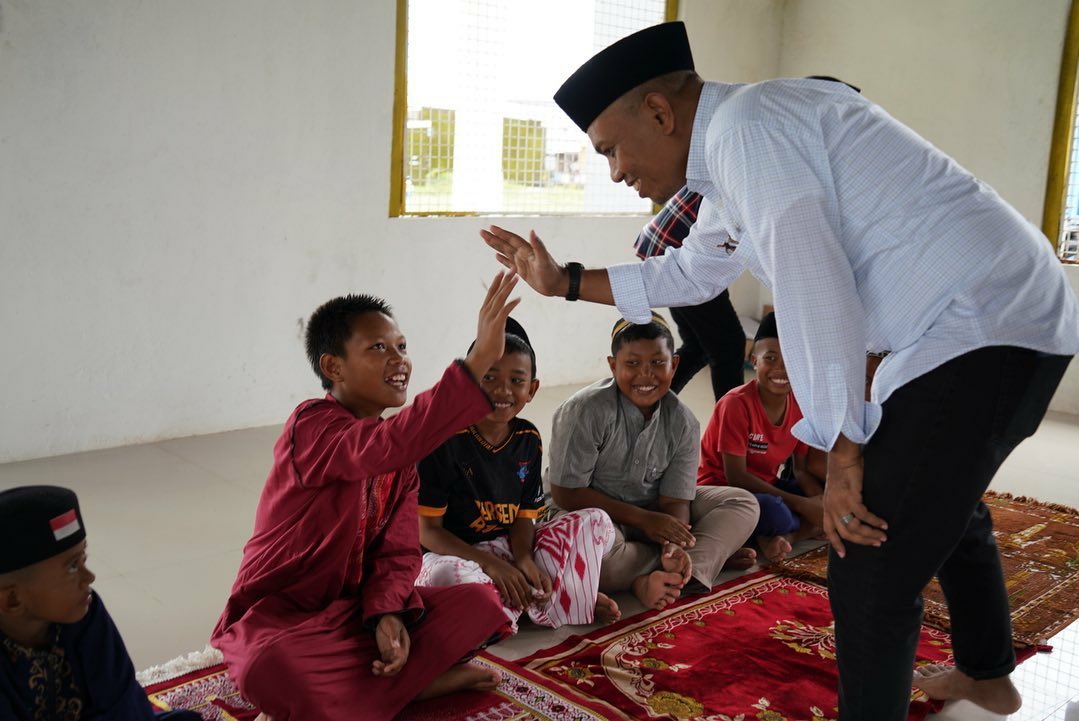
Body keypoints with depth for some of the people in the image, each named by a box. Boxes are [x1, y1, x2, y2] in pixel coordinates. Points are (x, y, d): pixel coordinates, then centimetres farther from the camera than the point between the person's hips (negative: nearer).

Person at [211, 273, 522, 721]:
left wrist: (387, 612, -22)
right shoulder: (312, 426, -20)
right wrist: (478, 360, -50)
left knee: (482, 604, -9)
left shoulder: (402, 454, 4)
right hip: (279, 614, -7)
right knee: (272, 670, -40)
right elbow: (386, 447, -42)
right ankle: (420, 679, -19)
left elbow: (399, 550, 0)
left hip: (358, 608, 7)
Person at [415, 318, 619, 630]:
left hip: (508, 547, 6)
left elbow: (524, 516, 4)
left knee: (596, 521, -2)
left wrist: (524, 559, -18)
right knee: (447, 576, -41)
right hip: (455, 554, -6)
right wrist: (490, 563, -24)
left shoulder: (528, 439, 3)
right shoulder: (446, 438, -15)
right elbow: (428, 530, -15)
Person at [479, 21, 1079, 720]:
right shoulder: (729, 165, 14)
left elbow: (815, 295, -23)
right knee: (946, 504, 30)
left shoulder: (747, 124, -17)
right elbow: (689, 275, 27)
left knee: (870, 574, -8)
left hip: (983, 327, -11)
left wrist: (844, 453, -17)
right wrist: (564, 281, 25)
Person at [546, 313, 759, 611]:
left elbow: (675, 501, -8)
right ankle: (709, 557, -18)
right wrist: (642, 518, -19)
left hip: (655, 513, 5)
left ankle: (664, 578, -28)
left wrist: (674, 546, -31)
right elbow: (566, 492, -18)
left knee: (743, 503, -6)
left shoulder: (682, 422, -7)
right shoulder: (585, 410, -20)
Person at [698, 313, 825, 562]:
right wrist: (801, 505, -24)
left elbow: (801, 469, 3)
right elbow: (736, 476, -23)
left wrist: (822, 502, -20)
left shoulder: (801, 404, -3)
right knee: (775, 513, -37)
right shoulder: (737, 403, -22)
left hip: (766, 487, 7)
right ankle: (809, 527, -5)